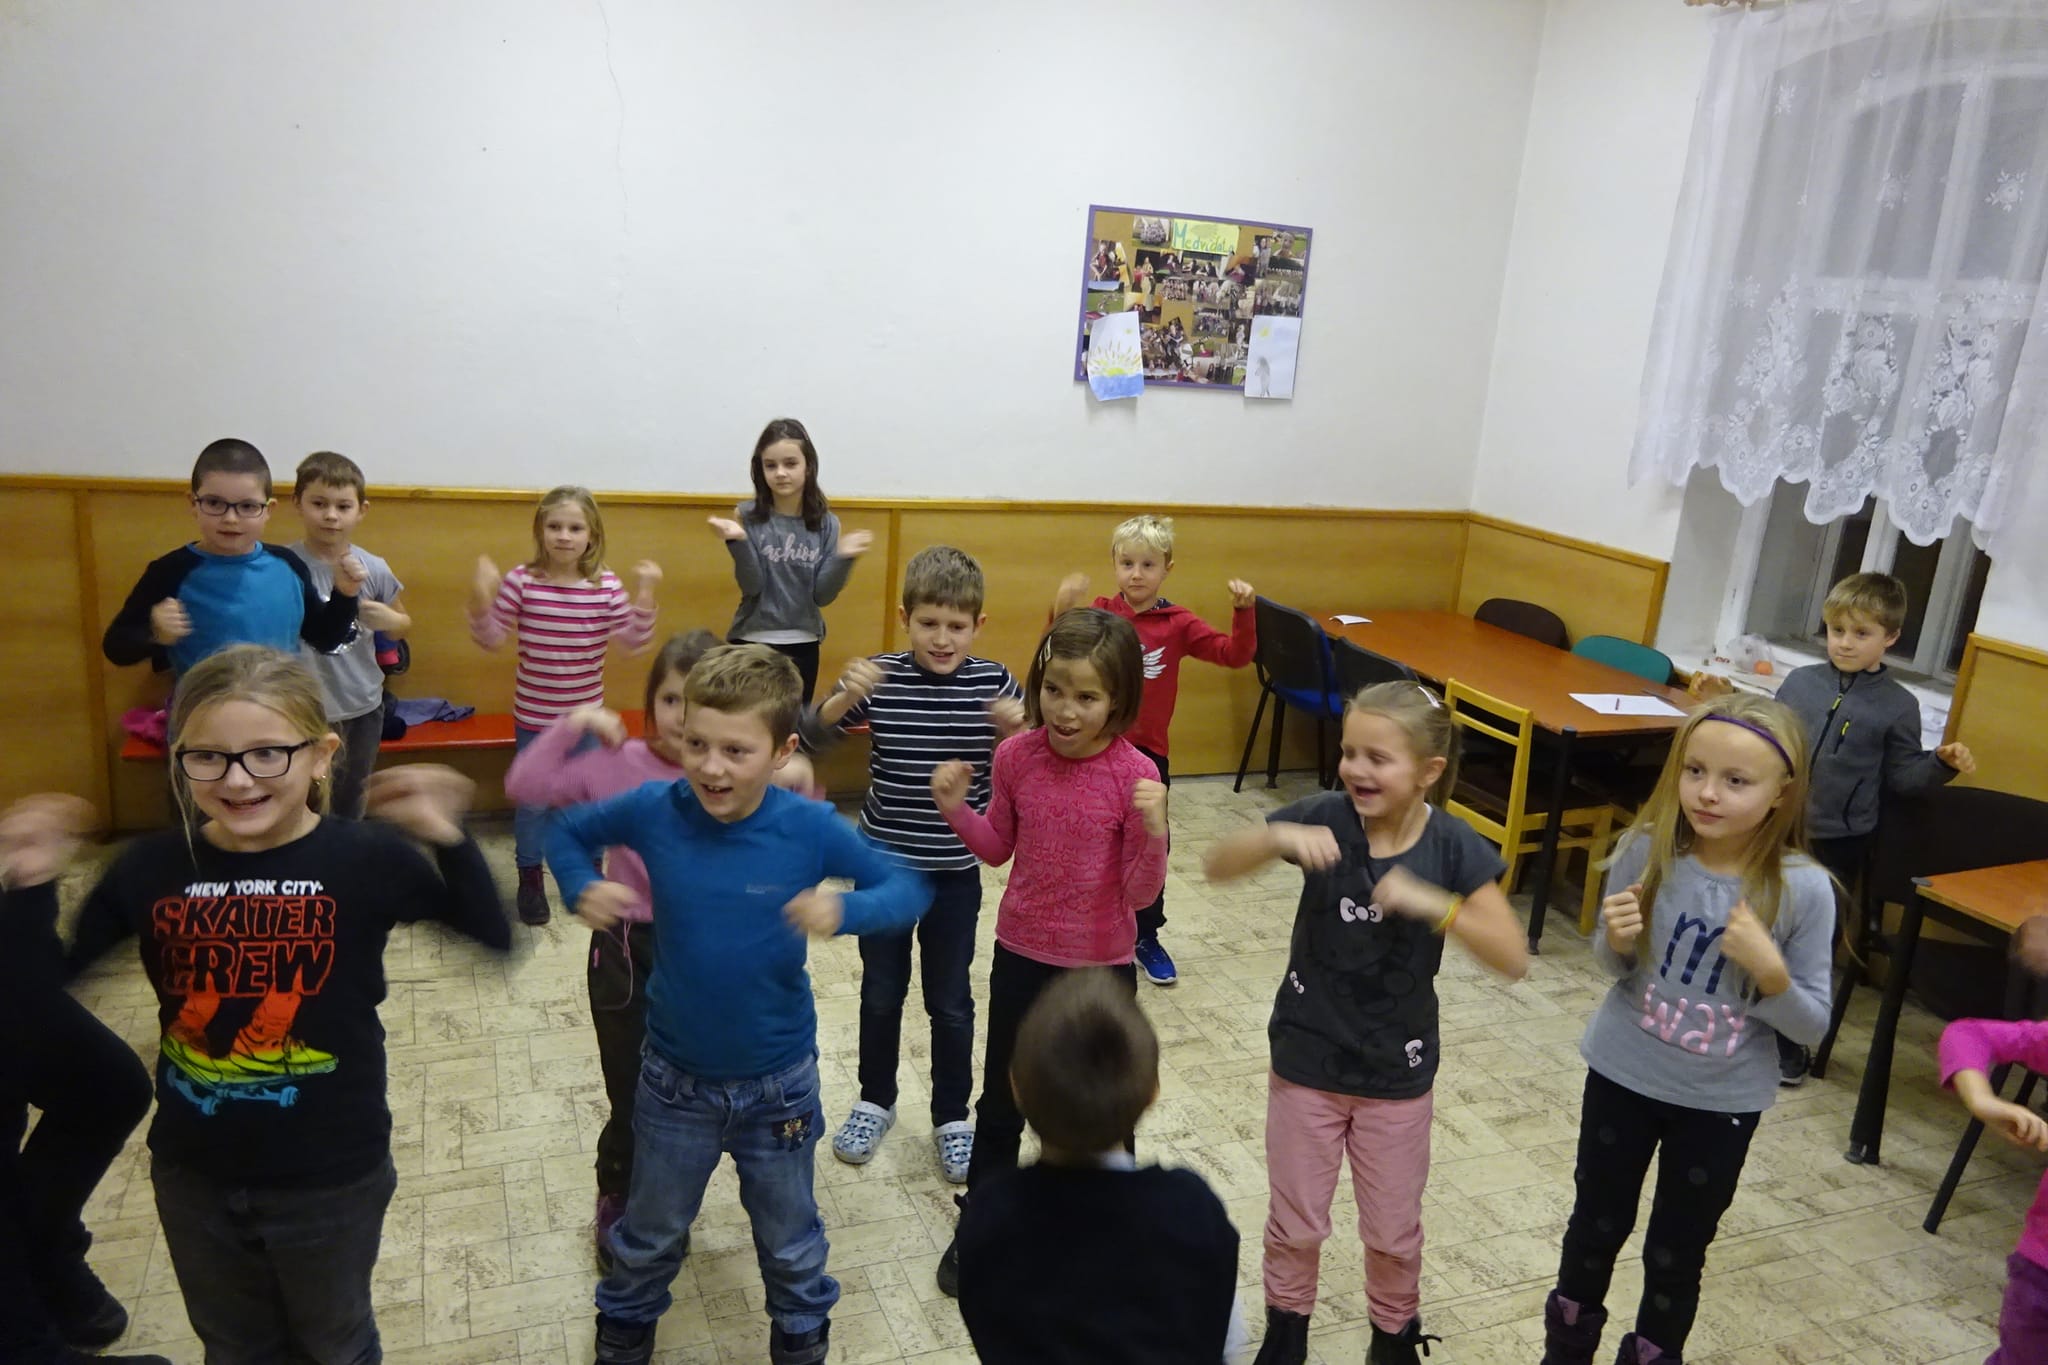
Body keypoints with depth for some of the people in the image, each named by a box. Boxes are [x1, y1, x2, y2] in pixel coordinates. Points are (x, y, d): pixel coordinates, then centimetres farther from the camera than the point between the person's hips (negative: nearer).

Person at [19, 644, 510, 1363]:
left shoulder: (365, 859, -18)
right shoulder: (152, 868, -10)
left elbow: (491, 938, -16)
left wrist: (449, 839, -27)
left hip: (332, 1176, -2)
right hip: (193, 1176, 3)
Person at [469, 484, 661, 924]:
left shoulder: (607, 586, -7)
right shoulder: (521, 581, -10)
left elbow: (634, 639, -9)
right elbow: (489, 637, -6)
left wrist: (645, 593, -19)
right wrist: (480, 598, -22)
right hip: (533, 717, -1)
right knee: (532, 800, 11)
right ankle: (530, 880, 29)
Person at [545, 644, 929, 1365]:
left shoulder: (810, 828, -22)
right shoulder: (653, 810, -19)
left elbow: (908, 889, -15)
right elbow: (566, 831, 0)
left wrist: (844, 910, -35)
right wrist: (583, 888, -20)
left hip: (778, 1081, -1)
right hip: (676, 1076, 1)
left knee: (789, 1238, 23)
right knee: (650, 1235, 26)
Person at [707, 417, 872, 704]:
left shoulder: (826, 523, -1)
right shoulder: (749, 516, -6)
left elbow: (822, 595, -5)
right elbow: (752, 586, -12)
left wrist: (843, 558, -20)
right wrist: (738, 542, -26)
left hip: (803, 644, 2)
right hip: (752, 641, -2)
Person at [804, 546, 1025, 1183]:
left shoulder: (993, 682, -8)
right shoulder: (880, 678, -10)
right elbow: (810, 736, -14)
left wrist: (1019, 731, -26)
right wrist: (844, 698, -33)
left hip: (956, 870, 0)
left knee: (950, 1001, 13)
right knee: (881, 993, 16)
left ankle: (952, 1118, 31)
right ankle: (875, 1101, 38)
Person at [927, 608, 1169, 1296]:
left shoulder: (1135, 776, -19)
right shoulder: (1017, 757, -11)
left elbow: (1140, 892, -16)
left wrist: (1152, 831, -34)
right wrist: (955, 807, -13)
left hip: (1101, 967, -2)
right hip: (1021, 955, 3)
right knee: (1001, 1102, 19)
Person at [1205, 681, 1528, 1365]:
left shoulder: (1453, 847, -16)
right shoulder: (1324, 818, -16)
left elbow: (1513, 959, -19)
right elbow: (1216, 866, -13)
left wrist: (1431, 902, -34)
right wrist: (1278, 836, -33)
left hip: (1397, 1073, 0)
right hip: (1306, 1060, 0)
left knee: (1393, 1231, 19)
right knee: (1295, 1223, 17)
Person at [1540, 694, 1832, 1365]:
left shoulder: (1804, 889, -20)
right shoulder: (1646, 851, -17)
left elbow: (1811, 1026, -11)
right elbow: (1615, 967, -1)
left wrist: (1768, 970, -29)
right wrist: (1617, 941, -24)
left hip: (1722, 1101, -1)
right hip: (1622, 1074, 1)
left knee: (1678, 1255, 18)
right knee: (1596, 1226, 21)